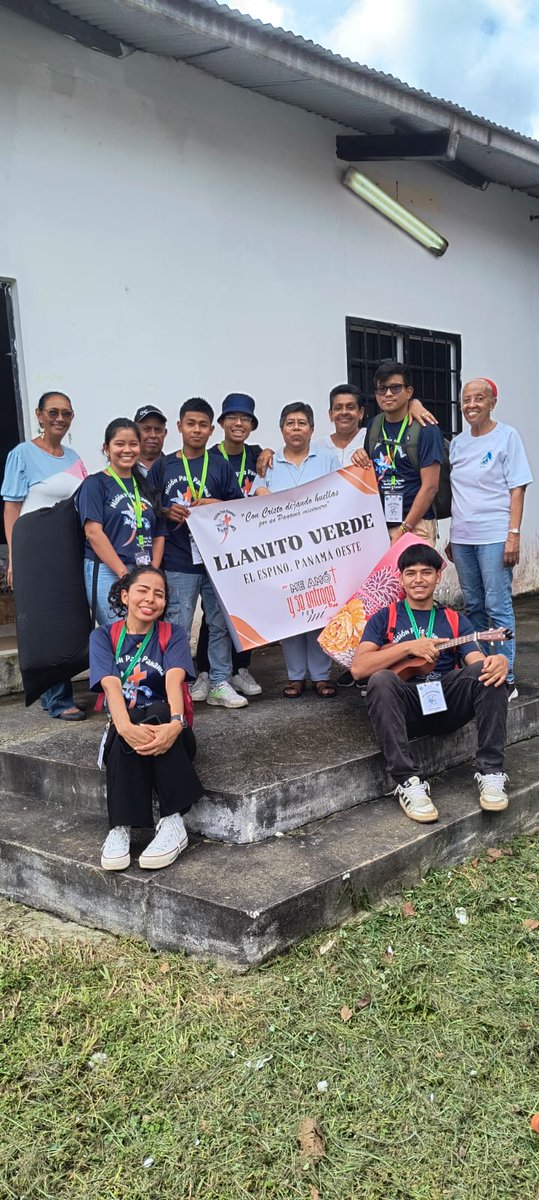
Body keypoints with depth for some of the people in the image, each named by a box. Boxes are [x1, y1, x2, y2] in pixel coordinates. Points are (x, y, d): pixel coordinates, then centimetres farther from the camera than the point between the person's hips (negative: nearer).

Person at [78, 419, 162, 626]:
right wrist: (124, 574, -15)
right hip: (107, 573, -5)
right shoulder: (95, 484, 0)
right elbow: (93, 532, -10)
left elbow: (157, 533, 15)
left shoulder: (143, 486, 16)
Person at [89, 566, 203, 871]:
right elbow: (111, 685, -14)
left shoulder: (173, 634, 5)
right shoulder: (103, 636, 5)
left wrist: (175, 723, -39)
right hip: (124, 727, 0)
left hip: (166, 725, 0)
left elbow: (174, 680, -16)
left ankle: (173, 822, -33)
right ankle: (121, 828, -34)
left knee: (156, 714, -35)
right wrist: (125, 727, -36)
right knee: (125, 738, -35)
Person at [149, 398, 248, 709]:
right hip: (178, 562, -1)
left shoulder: (221, 466, 7)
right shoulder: (162, 467, 6)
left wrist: (218, 505, -10)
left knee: (220, 624, 7)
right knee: (178, 628, 2)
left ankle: (220, 683, 17)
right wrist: (167, 512, -10)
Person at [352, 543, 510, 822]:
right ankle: (407, 783, -35)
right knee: (380, 680, -33)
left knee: (489, 673, -24)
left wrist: (499, 662, -22)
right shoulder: (384, 619, 15)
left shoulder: (455, 620, 21)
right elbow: (358, 668, -1)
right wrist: (409, 647, -10)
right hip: (404, 709, -2)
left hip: (448, 704, 2)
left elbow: (476, 662, 3)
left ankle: (491, 772, -24)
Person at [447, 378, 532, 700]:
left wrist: (514, 534, -13)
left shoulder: (507, 436, -2)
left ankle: (505, 678, -1)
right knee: (474, 606, 11)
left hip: (494, 536, -6)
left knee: (497, 607, -7)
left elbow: (517, 489, -6)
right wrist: (452, 537, 14)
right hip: (462, 537, 6)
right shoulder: (458, 442, 13)